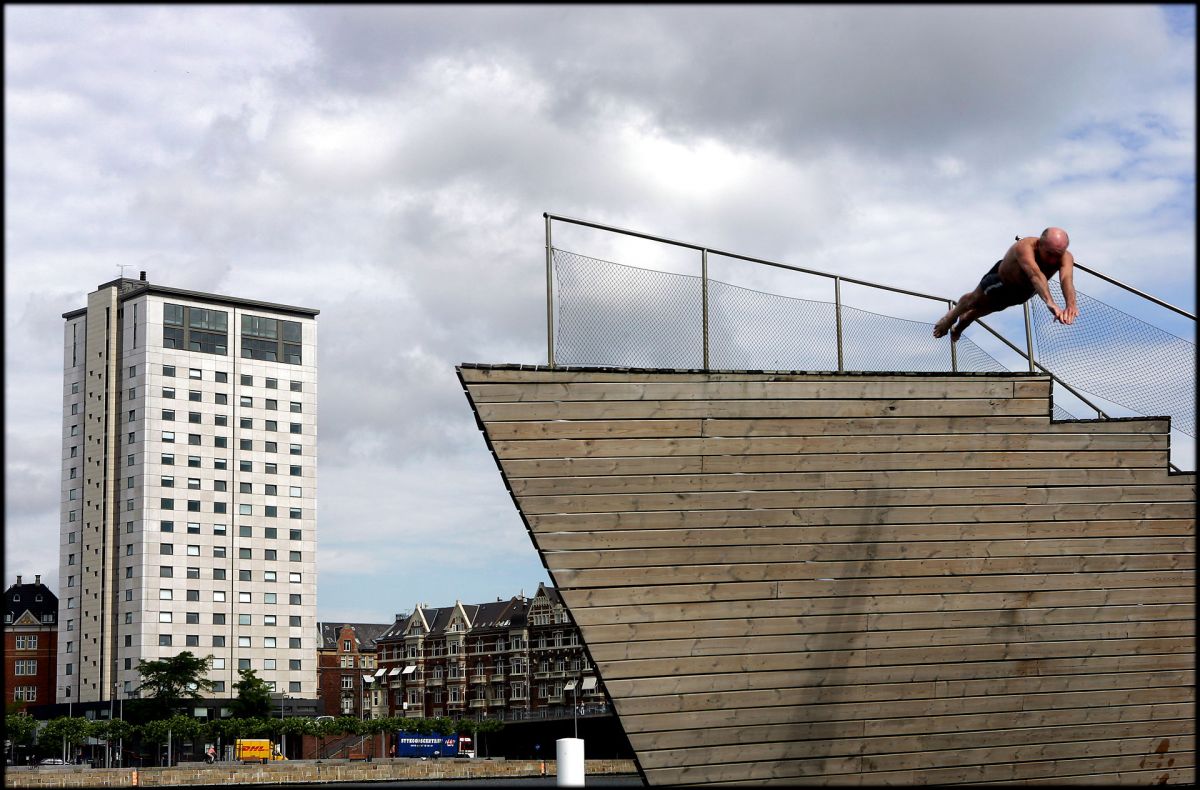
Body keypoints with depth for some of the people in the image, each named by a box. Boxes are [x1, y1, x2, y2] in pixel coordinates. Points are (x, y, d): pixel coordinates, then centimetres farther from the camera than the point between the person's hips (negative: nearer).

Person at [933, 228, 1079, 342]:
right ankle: (952, 316, 58)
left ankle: (961, 323, 62)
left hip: (1024, 292, 4)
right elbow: (1035, 274, -65)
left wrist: (1070, 305, -77)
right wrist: (1050, 303, -80)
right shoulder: (1025, 246, -48)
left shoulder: (1065, 257, -37)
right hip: (1001, 279, -4)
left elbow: (1066, 278, -57)